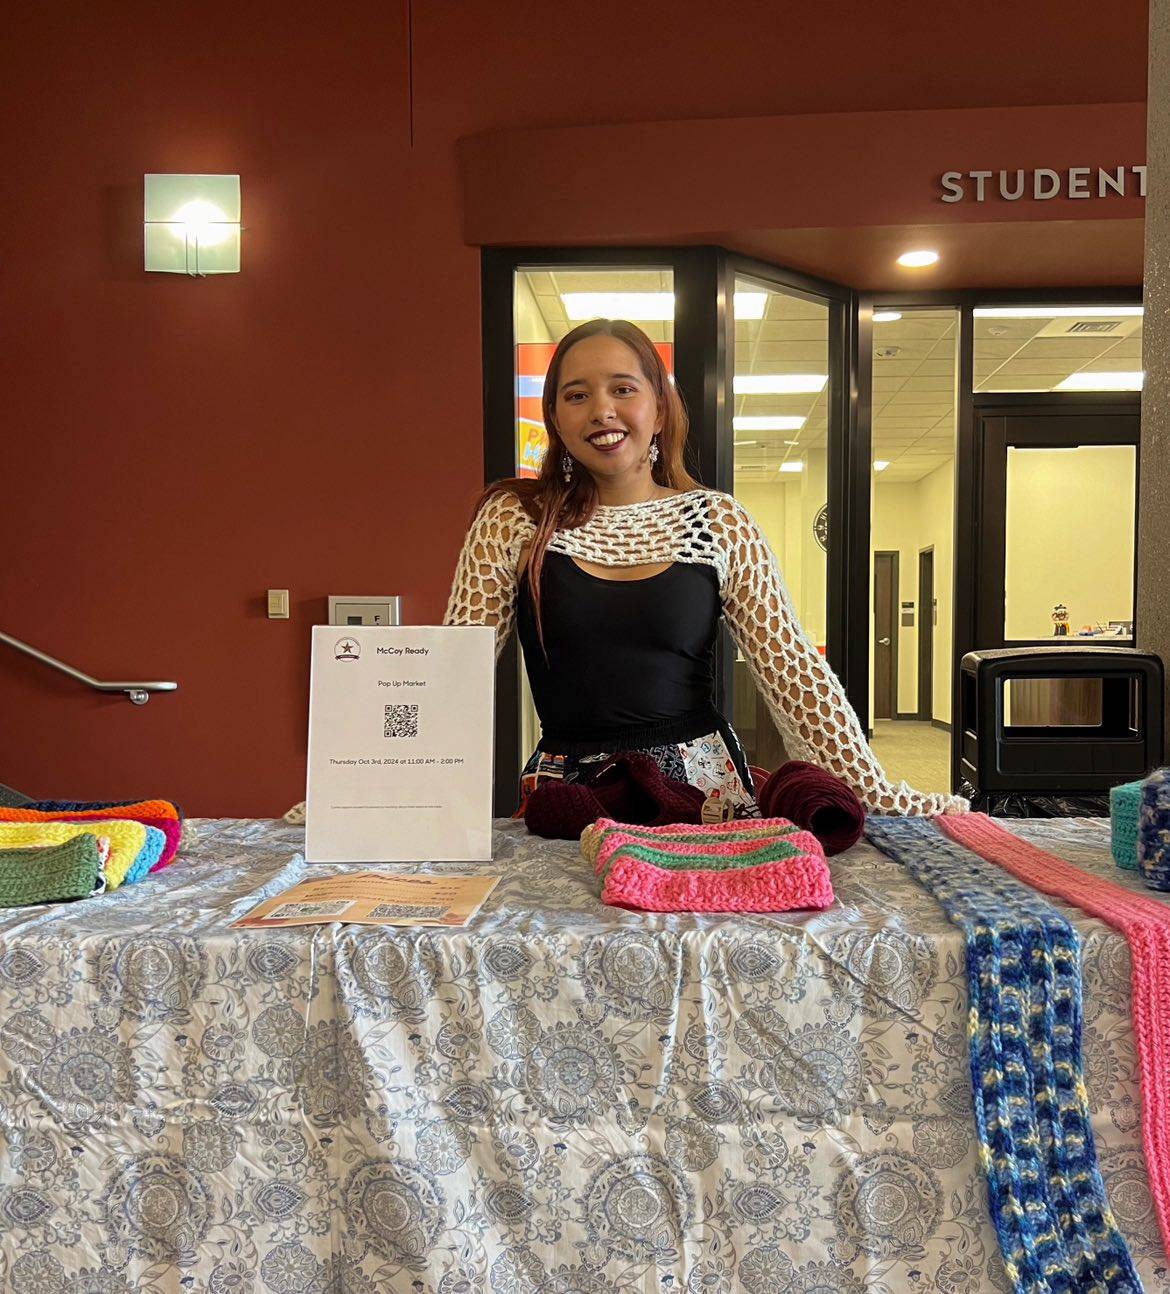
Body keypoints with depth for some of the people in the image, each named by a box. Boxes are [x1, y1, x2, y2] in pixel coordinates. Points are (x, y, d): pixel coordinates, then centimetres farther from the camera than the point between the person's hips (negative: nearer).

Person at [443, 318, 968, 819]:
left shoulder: (719, 521, 3)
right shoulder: (512, 519, 1)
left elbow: (793, 671, 1)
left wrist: (880, 797, -4)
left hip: (703, 784, 1)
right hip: (566, 797, 0)